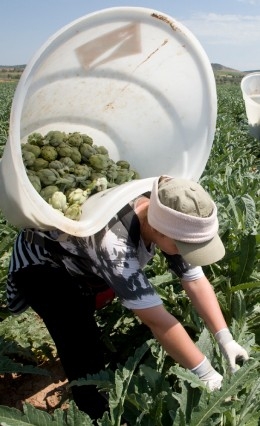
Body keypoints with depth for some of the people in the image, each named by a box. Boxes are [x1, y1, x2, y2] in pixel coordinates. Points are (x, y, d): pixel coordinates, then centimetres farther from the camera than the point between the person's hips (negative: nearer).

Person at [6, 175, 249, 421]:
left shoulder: (166, 216, -22)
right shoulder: (112, 241, -45)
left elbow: (195, 282, -14)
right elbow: (156, 319, -40)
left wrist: (225, 339, -19)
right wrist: (205, 373, -31)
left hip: (84, 263, 7)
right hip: (41, 264, -6)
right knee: (85, 351, -16)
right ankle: (97, 415, 10)